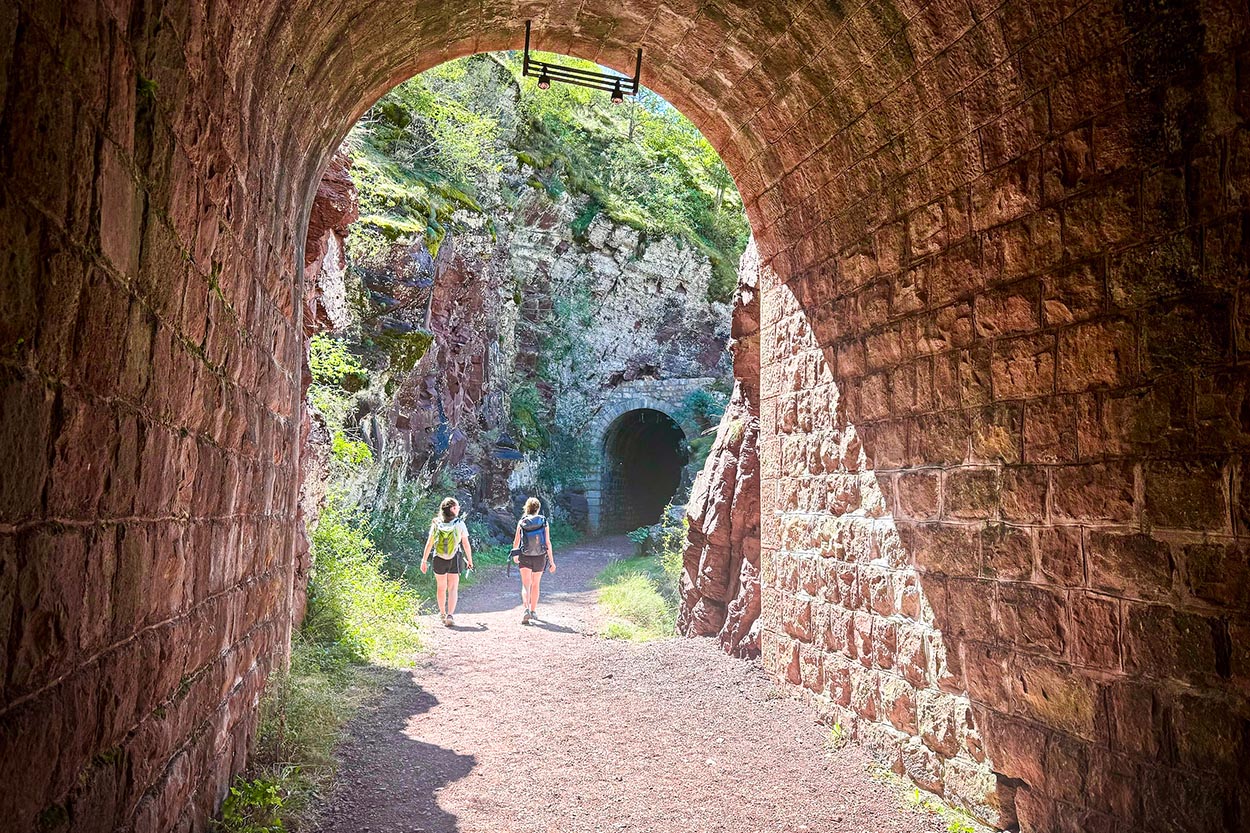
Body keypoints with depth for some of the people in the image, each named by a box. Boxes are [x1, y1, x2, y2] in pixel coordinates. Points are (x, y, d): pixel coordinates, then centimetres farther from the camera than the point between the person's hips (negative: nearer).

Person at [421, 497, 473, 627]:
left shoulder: (436, 523, 0)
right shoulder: (460, 524, -5)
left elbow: (429, 543, -1)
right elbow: (466, 544, -1)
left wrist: (424, 560, 4)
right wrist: (470, 560, 10)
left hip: (439, 560, 3)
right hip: (454, 560, -2)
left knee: (441, 588, 17)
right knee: (453, 588, 1)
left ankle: (442, 614, 33)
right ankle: (449, 615, -13)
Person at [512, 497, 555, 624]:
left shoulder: (521, 522, -3)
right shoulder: (543, 522, -4)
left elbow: (516, 542, 3)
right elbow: (548, 542, -6)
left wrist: (515, 555, 22)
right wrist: (552, 561, -1)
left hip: (525, 557, -1)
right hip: (540, 557, 1)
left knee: (526, 585, 1)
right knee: (535, 585, 17)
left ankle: (526, 609, -21)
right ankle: (533, 611, 28)